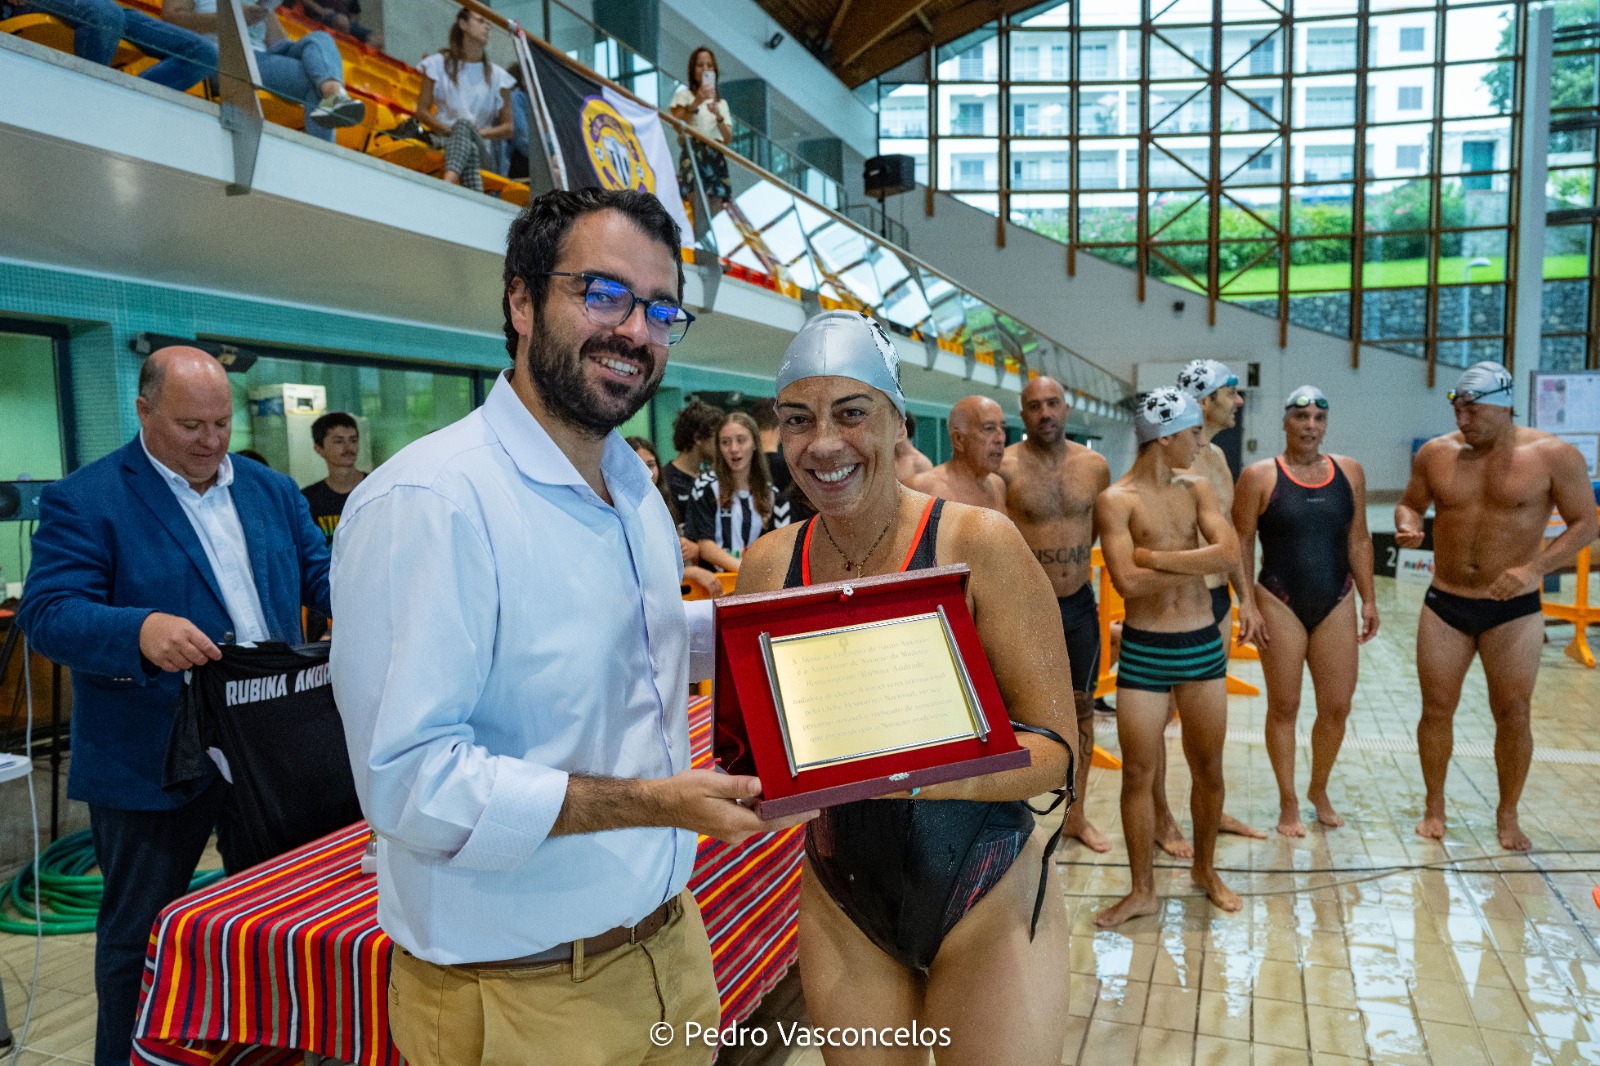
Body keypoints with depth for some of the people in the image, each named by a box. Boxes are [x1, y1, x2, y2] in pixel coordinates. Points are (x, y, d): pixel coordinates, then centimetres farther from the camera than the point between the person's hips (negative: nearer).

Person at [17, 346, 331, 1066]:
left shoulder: (271, 490, 8)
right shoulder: (84, 499, -9)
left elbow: (320, 569, 8)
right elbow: (47, 613, -17)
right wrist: (141, 631, -37)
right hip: (153, 758, -5)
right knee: (138, 930, 12)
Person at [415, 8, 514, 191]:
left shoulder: (497, 75, 15)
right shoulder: (439, 64, 11)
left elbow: (508, 128, 11)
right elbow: (422, 111, 7)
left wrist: (480, 132, -9)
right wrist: (448, 130, -13)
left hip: (482, 148, 0)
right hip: (443, 141, 0)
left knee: (464, 124, -36)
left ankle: (449, 181, -65)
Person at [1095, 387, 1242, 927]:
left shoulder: (1196, 488, 5)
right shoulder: (1116, 500, -10)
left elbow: (1229, 554, -10)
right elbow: (1127, 581, -22)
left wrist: (1155, 557, -16)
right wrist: (1196, 563, -11)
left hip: (1203, 645, 4)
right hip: (1144, 651, -4)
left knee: (1208, 767, 14)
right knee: (1138, 772, 3)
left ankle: (1205, 867, 36)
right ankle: (1142, 890, 19)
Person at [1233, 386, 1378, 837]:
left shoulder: (1349, 472, 7)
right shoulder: (1260, 476, -5)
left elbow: (1359, 539, 11)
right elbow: (1241, 544, -5)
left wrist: (1368, 599, 6)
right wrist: (1247, 605, -10)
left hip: (1336, 604, 4)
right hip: (1280, 604, -3)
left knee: (1337, 707, 7)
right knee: (1284, 707, 5)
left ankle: (1319, 790, 30)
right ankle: (1288, 804, 19)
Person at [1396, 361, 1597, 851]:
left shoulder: (1553, 456, -8)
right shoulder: (1435, 454, -1)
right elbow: (1409, 503, 12)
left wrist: (1535, 568, -18)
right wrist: (1408, 526, -12)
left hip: (1513, 611, -2)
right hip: (1444, 605, 2)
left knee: (1512, 714, 4)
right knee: (1436, 709, 6)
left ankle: (1508, 815, 23)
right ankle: (1434, 807, 23)